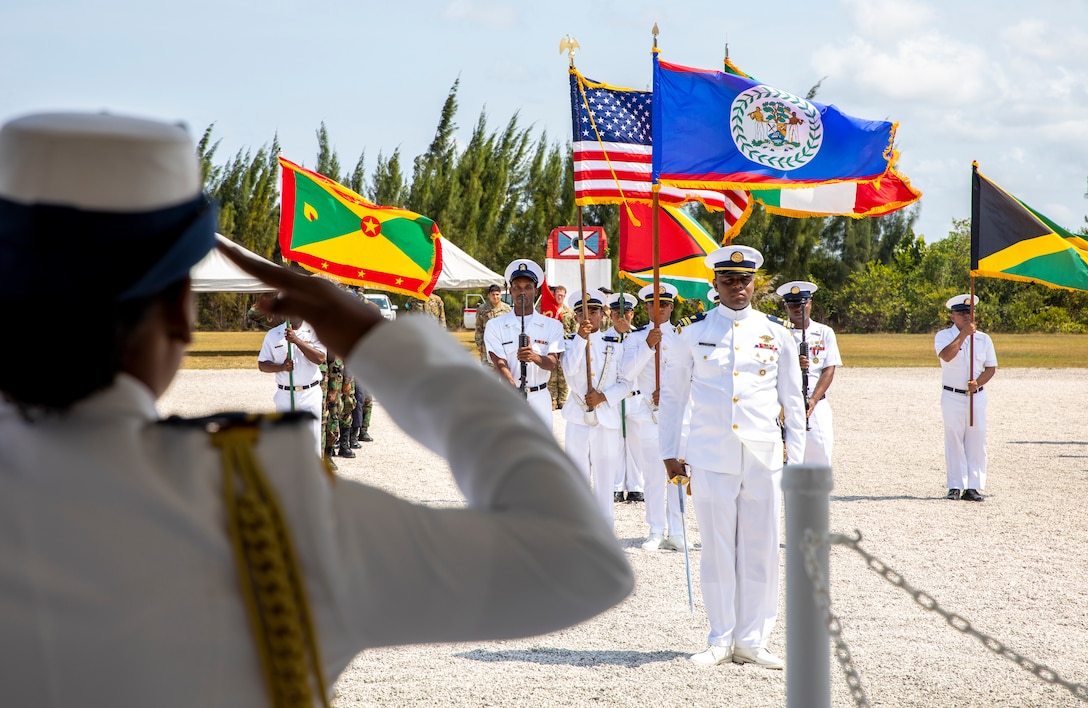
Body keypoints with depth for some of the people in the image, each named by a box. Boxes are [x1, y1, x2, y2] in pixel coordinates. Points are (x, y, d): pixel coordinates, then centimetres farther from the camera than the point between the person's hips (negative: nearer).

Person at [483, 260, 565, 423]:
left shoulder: (552, 326, 6)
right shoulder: (495, 326, 3)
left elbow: (552, 364, -7)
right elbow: (500, 364, -8)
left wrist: (534, 357, -31)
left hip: (540, 399, 1)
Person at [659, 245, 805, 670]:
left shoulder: (776, 333, 7)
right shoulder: (693, 333, 4)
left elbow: (793, 400, 10)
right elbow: (672, 395, 8)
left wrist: (797, 458, 5)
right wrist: (669, 453, 4)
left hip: (764, 458, 1)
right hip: (711, 456, -1)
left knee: (760, 549, 3)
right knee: (717, 549, 1)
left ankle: (752, 641, 12)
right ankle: (721, 640, 11)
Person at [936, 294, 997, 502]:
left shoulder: (983, 339, 9)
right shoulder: (944, 336, 0)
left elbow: (991, 368, 8)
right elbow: (946, 356, -20)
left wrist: (978, 383, -10)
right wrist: (963, 334, -21)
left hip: (977, 396, 2)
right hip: (952, 397, -2)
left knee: (976, 442, 0)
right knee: (954, 442, -1)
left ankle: (974, 487, 3)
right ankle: (955, 487, 3)